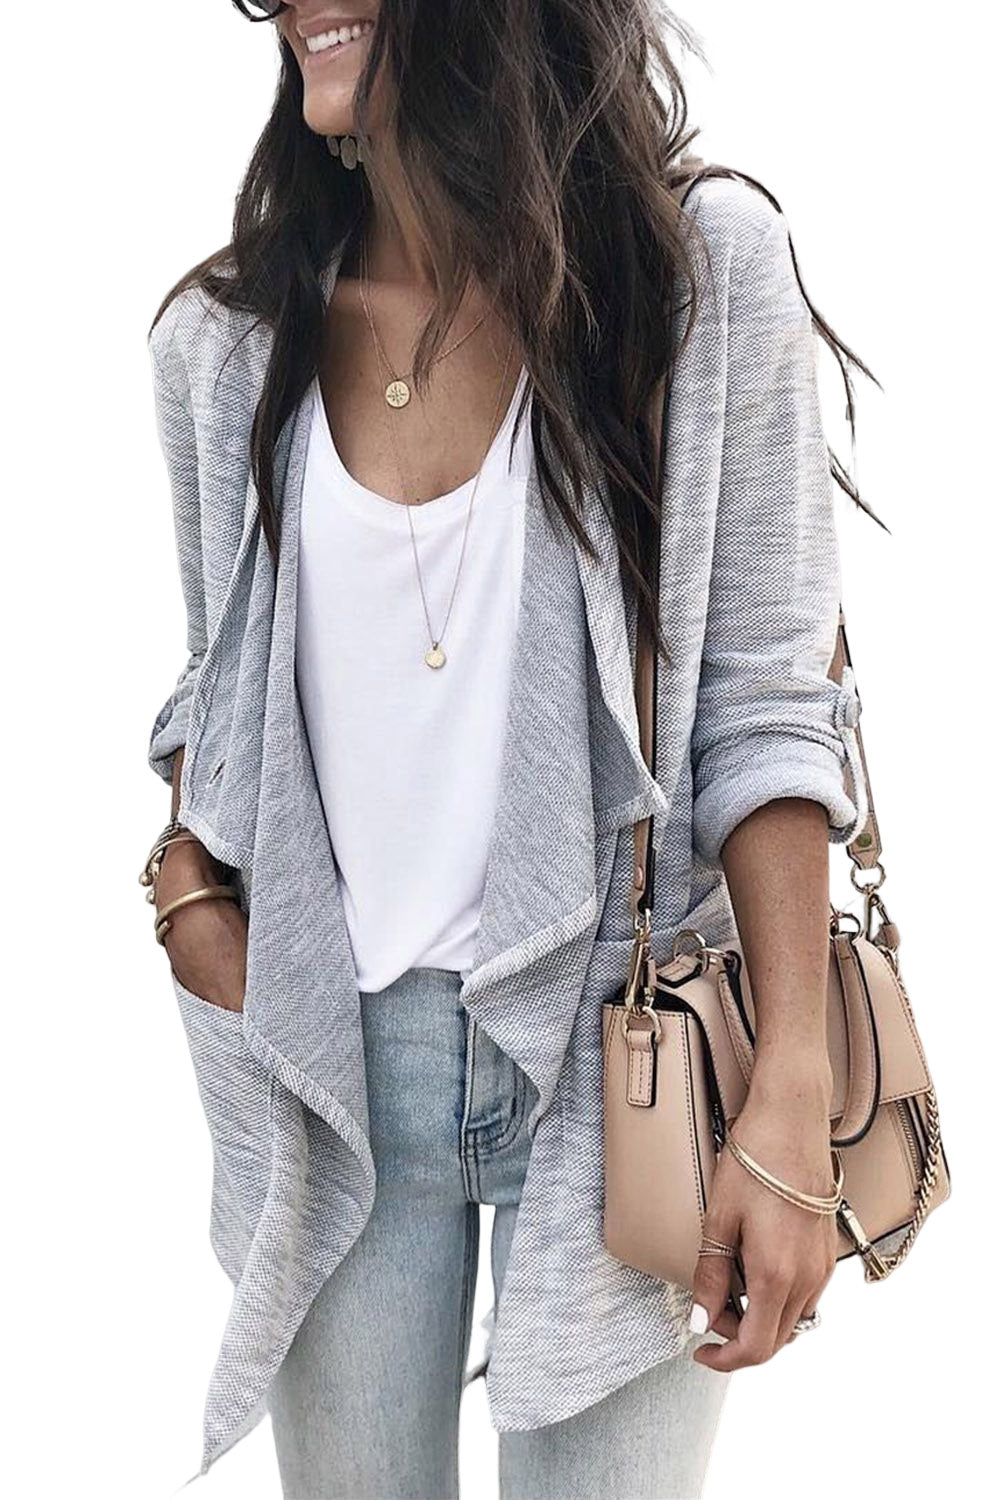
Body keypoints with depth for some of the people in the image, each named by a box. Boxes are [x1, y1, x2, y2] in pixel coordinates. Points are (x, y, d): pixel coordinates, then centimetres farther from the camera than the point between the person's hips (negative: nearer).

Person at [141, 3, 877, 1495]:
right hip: (329, 1054, 3)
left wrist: (793, 1097, -14)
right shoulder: (223, 338, 3)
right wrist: (191, 892, -3)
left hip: (616, 1037, -2)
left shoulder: (707, 263, -7)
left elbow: (762, 704, -8)